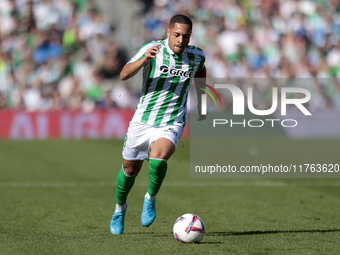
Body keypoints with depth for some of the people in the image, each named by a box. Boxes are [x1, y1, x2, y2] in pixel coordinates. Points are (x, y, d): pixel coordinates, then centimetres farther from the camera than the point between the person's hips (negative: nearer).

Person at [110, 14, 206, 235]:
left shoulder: (196, 56, -4)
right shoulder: (153, 49, -13)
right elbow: (124, 75, -23)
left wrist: (202, 106, 25)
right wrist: (145, 59, -40)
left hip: (172, 124, 0)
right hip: (143, 120, 0)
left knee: (159, 157, -29)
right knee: (130, 169, 12)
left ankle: (151, 198, -2)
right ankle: (120, 208, 42)